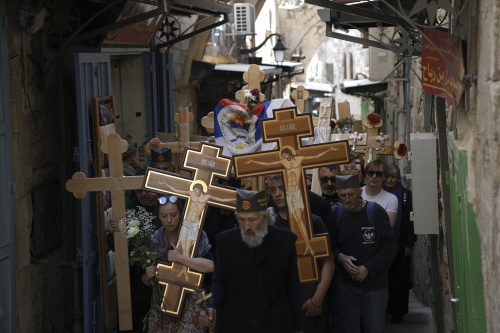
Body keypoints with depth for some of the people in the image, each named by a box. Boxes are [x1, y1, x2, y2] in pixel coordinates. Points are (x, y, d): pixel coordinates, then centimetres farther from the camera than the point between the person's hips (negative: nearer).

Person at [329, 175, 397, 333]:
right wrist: (340, 257, -13)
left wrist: (367, 268, -13)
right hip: (344, 284, 1)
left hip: (374, 284, -1)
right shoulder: (335, 213, 2)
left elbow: (390, 247, -5)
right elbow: (330, 246, 9)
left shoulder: (375, 211, -4)